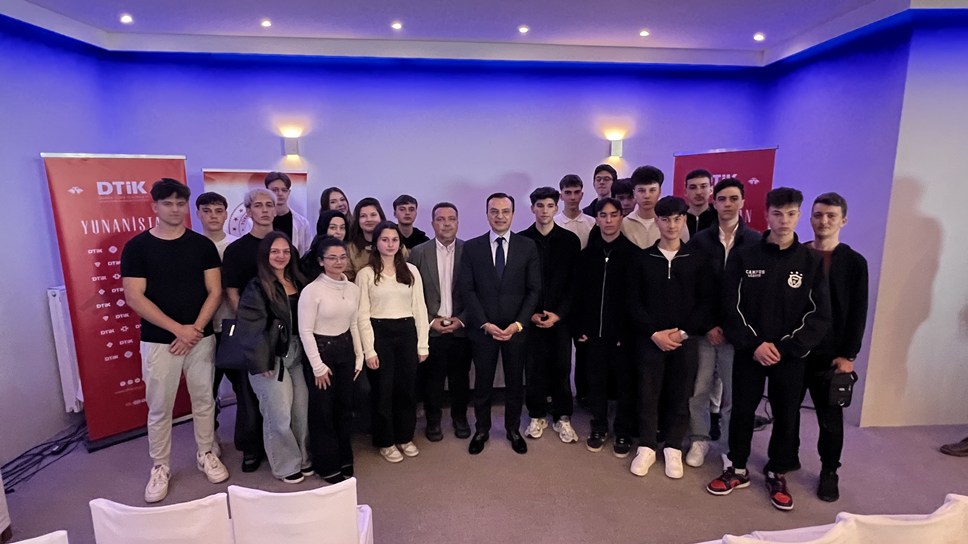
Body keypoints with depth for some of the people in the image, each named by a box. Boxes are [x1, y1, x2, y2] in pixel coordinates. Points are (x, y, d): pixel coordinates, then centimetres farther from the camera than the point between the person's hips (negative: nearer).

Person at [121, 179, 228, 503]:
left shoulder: (202, 245, 2)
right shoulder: (137, 247, -4)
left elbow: (214, 291, -1)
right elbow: (134, 298, -9)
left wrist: (195, 329, -12)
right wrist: (178, 329, -15)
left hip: (200, 337, 2)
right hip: (158, 341, -1)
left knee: (204, 401, 12)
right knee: (159, 408, 8)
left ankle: (206, 455, 29)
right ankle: (160, 468, 24)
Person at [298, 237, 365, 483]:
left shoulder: (353, 288, 1)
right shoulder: (312, 290, -16)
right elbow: (305, 331, -14)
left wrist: (359, 356, 8)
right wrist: (318, 366, -14)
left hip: (345, 350, 6)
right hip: (321, 350, -5)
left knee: (345, 407, 16)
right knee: (323, 410, 8)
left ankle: (344, 459, 34)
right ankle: (327, 465, 25)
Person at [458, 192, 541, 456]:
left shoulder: (527, 246, 0)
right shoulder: (472, 247, 0)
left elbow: (534, 289, -2)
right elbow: (466, 289, -3)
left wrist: (519, 323, -11)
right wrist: (484, 323, -12)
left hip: (516, 328, 1)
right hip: (483, 328, 0)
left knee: (515, 382, 14)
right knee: (482, 382, 12)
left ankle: (513, 429, 34)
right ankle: (481, 429, 32)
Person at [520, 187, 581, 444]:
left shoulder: (570, 240, 2)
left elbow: (574, 282, 0)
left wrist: (559, 313, -9)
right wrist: (530, 314, -6)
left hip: (560, 316, 0)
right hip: (531, 317, 0)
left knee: (561, 368, 5)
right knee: (534, 368, 6)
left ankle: (562, 417, 21)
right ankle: (537, 416, 23)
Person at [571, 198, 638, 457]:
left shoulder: (633, 253, -4)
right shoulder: (587, 254, 5)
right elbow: (577, 294, 5)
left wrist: (631, 330, -11)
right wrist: (578, 328, 0)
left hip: (623, 331, -2)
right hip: (594, 331, 3)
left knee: (625, 382, 9)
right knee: (596, 381, 11)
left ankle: (623, 432, 24)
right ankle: (599, 428, 27)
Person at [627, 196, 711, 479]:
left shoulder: (697, 259, 4)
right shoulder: (643, 258, 3)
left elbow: (705, 301, 1)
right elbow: (633, 301, -1)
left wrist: (683, 331, -10)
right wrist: (654, 332, -10)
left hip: (685, 338, 1)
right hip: (649, 338, 0)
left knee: (680, 395, 7)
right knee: (648, 392, 5)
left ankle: (673, 448, 23)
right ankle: (647, 446, 20)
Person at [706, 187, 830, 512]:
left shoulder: (812, 262, 0)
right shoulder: (744, 257, -2)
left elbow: (820, 316, -4)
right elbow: (732, 306, -5)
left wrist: (783, 347, -13)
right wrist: (754, 344, -14)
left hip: (790, 355, 1)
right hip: (749, 351, 0)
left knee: (786, 416, 10)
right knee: (742, 411, 8)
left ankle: (777, 474, 31)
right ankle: (738, 469, 26)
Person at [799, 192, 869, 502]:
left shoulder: (854, 262, 0)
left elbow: (858, 313, -1)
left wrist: (848, 355, -7)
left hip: (830, 355, -1)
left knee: (830, 418, 9)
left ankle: (829, 472, 26)